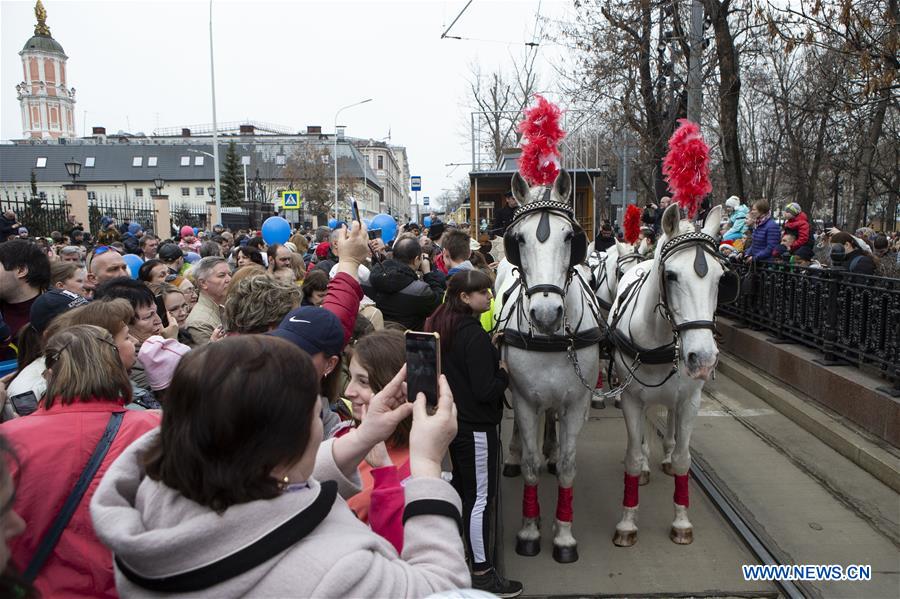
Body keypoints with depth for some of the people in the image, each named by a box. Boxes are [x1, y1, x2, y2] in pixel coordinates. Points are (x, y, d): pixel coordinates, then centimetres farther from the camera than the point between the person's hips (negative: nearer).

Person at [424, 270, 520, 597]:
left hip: (454, 420, 9)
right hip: (476, 426, -9)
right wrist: (503, 373, -7)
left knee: (461, 488, 24)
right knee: (481, 497, 2)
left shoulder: (441, 326, 4)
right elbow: (486, 390, -24)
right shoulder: (474, 335, -23)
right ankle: (482, 572, 14)